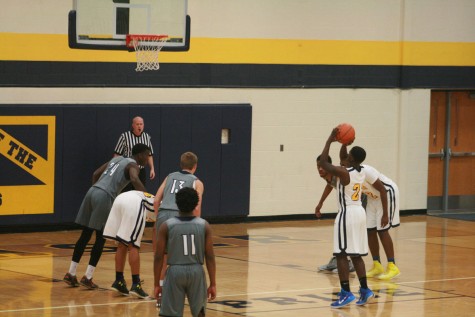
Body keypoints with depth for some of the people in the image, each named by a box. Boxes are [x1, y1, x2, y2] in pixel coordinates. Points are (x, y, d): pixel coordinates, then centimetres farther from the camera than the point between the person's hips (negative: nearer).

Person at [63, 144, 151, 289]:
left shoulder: (117, 159, 26)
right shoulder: (133, 165, 2)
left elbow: (96, 174, 27)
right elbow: (134, 180, -21)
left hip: (92, 192, 8)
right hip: (104, 197, -8)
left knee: (85, 235, 13)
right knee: (101, 238, 1)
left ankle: (71, 274, 16)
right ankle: (87, 277, 0)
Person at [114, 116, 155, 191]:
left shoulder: (147, 137, 8)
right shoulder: (124, 136, -6)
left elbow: (149, 155, 17)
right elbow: (117, 154, -4)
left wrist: (152, 168, 10)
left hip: (141, 172, 4)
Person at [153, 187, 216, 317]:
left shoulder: (166, 226, -5)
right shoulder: (204, 225, -2)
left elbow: (158, 257, -3)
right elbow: (210, 257, -2)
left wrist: (157, 284, 5)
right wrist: (213, 284, 5)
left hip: (175, 271, -1)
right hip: (196, 271, 2)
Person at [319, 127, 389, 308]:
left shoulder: (343, 172, -17)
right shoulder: (363, 172, 4)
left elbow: (323, 162, -12)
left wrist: (330, 140, -9)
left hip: (347, 214, -8)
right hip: (360, 213, 8)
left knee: (341, 254, -4)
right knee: (356, 255, 15)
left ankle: (346, 293, -8)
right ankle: (364, 290, 15)